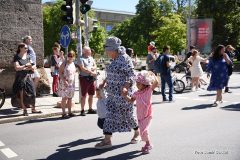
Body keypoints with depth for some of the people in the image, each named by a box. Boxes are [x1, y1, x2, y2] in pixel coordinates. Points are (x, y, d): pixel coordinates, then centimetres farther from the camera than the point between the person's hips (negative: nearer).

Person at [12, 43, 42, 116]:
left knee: (32, 93, 4)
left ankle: (33, 109, 15)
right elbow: (17, 68, -17)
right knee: (22, 95, 1)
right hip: (20, 78, -5)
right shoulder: (17, 57, -5)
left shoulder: (27, 57, 10)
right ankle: (24, 110, 11)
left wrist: (28, 68, -9)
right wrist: (26, 65, -17)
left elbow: (34, 67, 8)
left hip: (28, 77, 5)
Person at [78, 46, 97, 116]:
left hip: (91, 78, 7)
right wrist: (91, 72, -17)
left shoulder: (91, 58, 15)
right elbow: (83, 68, -16)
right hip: (84, 78, -7)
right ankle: (82, 110, 4)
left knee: (91, 95, 13)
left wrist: (91, 68, -11)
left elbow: (95, 66, 11)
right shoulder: (81, 59, -6)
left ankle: (90, 109, 25)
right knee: (84, 95, -3)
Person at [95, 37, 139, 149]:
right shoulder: (114, 60, 10)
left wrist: (125, 87, -29)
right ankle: (107, 140, 8)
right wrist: (104, 82, 13)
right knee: (110, 114, 4)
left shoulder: (125, 59, -15)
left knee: (127, 114, 7)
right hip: (112, 93, 8)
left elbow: (132, 75, -17)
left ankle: (137, 133, 32)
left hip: (122, 93, -8)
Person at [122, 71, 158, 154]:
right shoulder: (136, 93, 3)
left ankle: (148, 144, 7)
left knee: (143, 130, -14)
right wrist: (125, 96, 4)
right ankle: (148, 144, 36)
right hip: (140, 115, 6)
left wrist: (152, 75, -20)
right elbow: (131, 100, 17)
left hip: (147, 115, -6)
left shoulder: (149, 90, -11)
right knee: (143, 130, 15)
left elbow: (156, 83, -24)